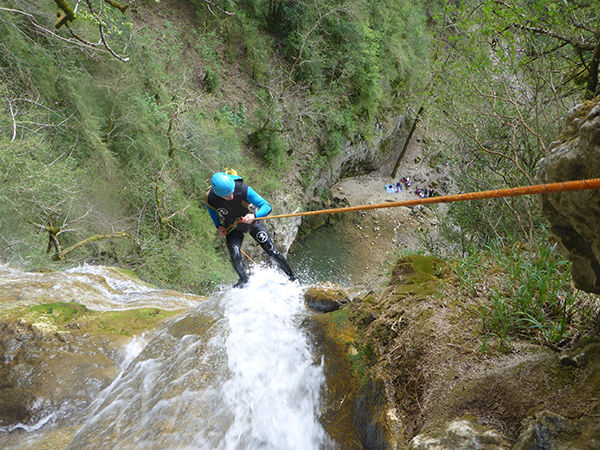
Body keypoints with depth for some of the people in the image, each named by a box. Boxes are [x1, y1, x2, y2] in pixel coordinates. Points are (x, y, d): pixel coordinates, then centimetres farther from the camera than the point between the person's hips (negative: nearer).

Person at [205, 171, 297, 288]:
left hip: (252, 222, -1)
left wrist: (254, 215, -51)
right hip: (232, 228, 1)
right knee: (235, 257, -16)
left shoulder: (243, 189, -34)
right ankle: (244, 280, 14)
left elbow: (267, 206, -33)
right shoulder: (210, 198, -27)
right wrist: (218, 226, -8)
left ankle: (291, 277, 12)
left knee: (271, 251, -8)